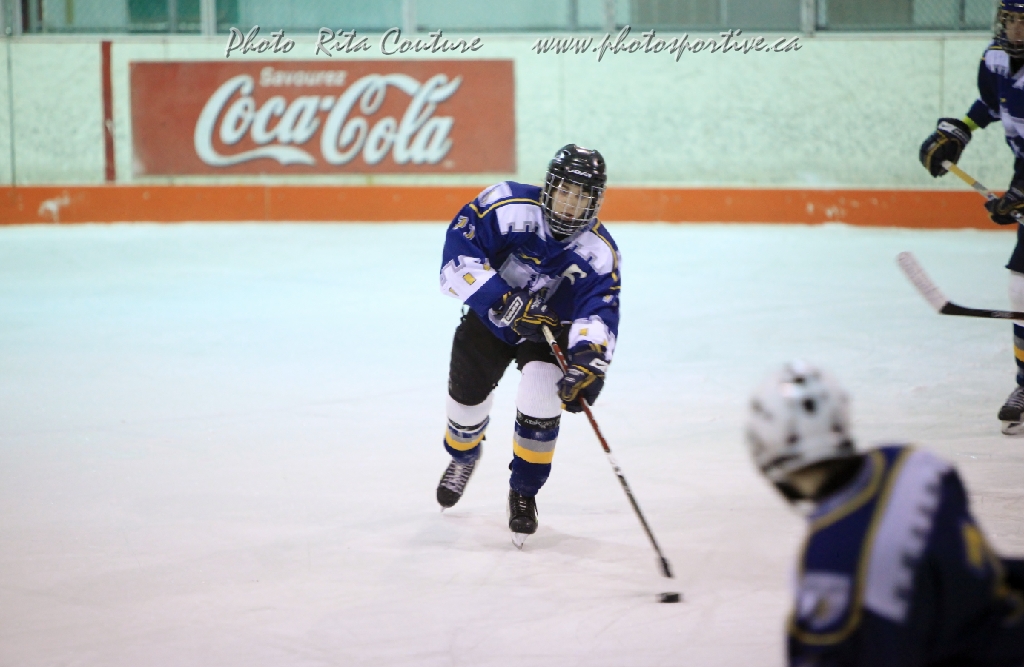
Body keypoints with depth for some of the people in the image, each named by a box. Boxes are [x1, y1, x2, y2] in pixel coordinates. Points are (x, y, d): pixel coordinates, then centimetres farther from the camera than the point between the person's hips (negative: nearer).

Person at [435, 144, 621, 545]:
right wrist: (503, 300, -40)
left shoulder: (599, 251, -22)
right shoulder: (510, 206, -28)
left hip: (551, 328, -1)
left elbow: (599, 309, -33)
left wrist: (590, 360, -51)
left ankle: (524, 492, 1)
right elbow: (458, 254, -33)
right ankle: (463, 457, 49)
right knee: (467, 395, 11)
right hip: (489, 318, 1)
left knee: (541, 401, -22)